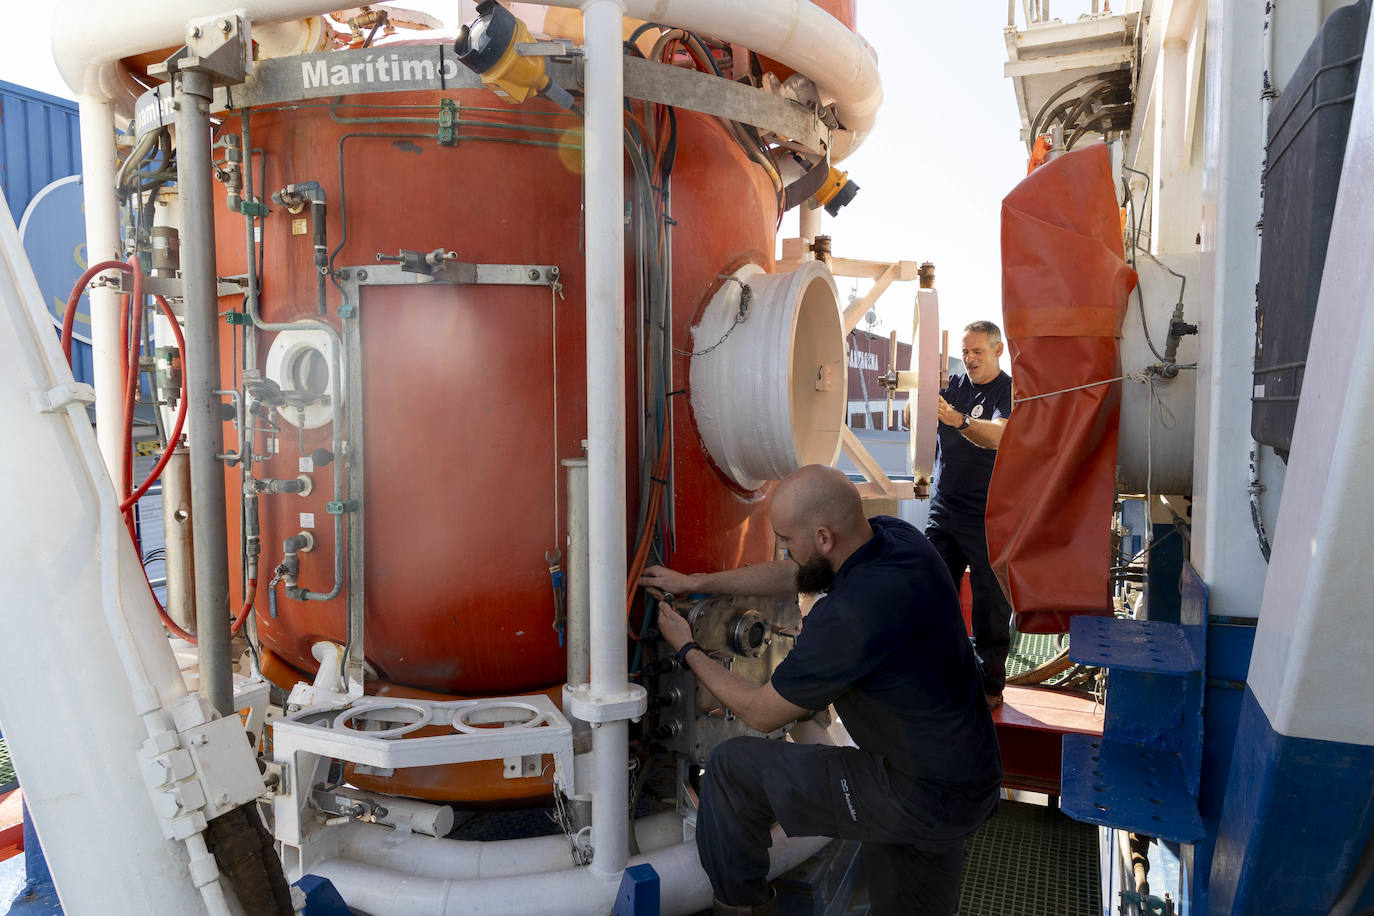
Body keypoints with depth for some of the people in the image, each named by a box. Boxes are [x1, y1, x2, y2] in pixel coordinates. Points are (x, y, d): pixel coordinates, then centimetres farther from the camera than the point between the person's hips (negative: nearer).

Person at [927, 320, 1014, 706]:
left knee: (990, 601, 1)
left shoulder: (1011, 391, -7)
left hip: (987, 514, -5)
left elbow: (998, 436, -26)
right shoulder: (954, 384, 10)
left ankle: (989, 684, 14)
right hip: (943, 507, 5)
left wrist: (959, 420, -44)